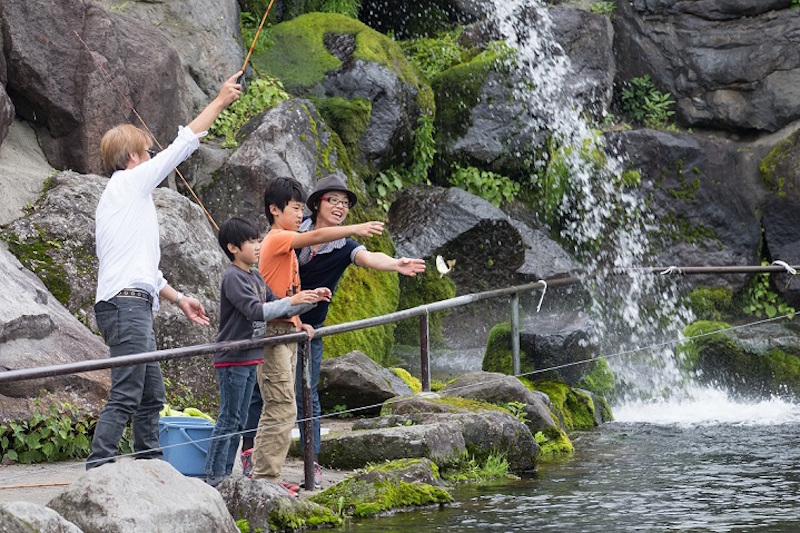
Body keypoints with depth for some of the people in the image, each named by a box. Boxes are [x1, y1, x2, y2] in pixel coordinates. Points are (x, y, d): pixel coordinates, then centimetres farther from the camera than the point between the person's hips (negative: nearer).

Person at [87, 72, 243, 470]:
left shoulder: (122, 196, 25)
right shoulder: (130, 183, -2)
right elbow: (182, 145, 0)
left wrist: (179, 299, 27)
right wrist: (220, 101, 7)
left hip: (133, 306, 10)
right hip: (126, 304, -10)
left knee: (152, 395, 14)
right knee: (125, 397, -15)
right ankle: (96, 473, -20)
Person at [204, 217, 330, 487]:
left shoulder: (256, 277, 14)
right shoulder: (233, 278, -15)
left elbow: (277, 307, 18)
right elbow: (255, 311, -26)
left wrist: (311, 299, 6)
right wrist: (292, 300, -25)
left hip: (250, 358, 9)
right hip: (232, 358, -9)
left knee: (239, 420, 11)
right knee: (228, 419, -7)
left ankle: (226, 475, 16)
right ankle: (214, 477, -4)